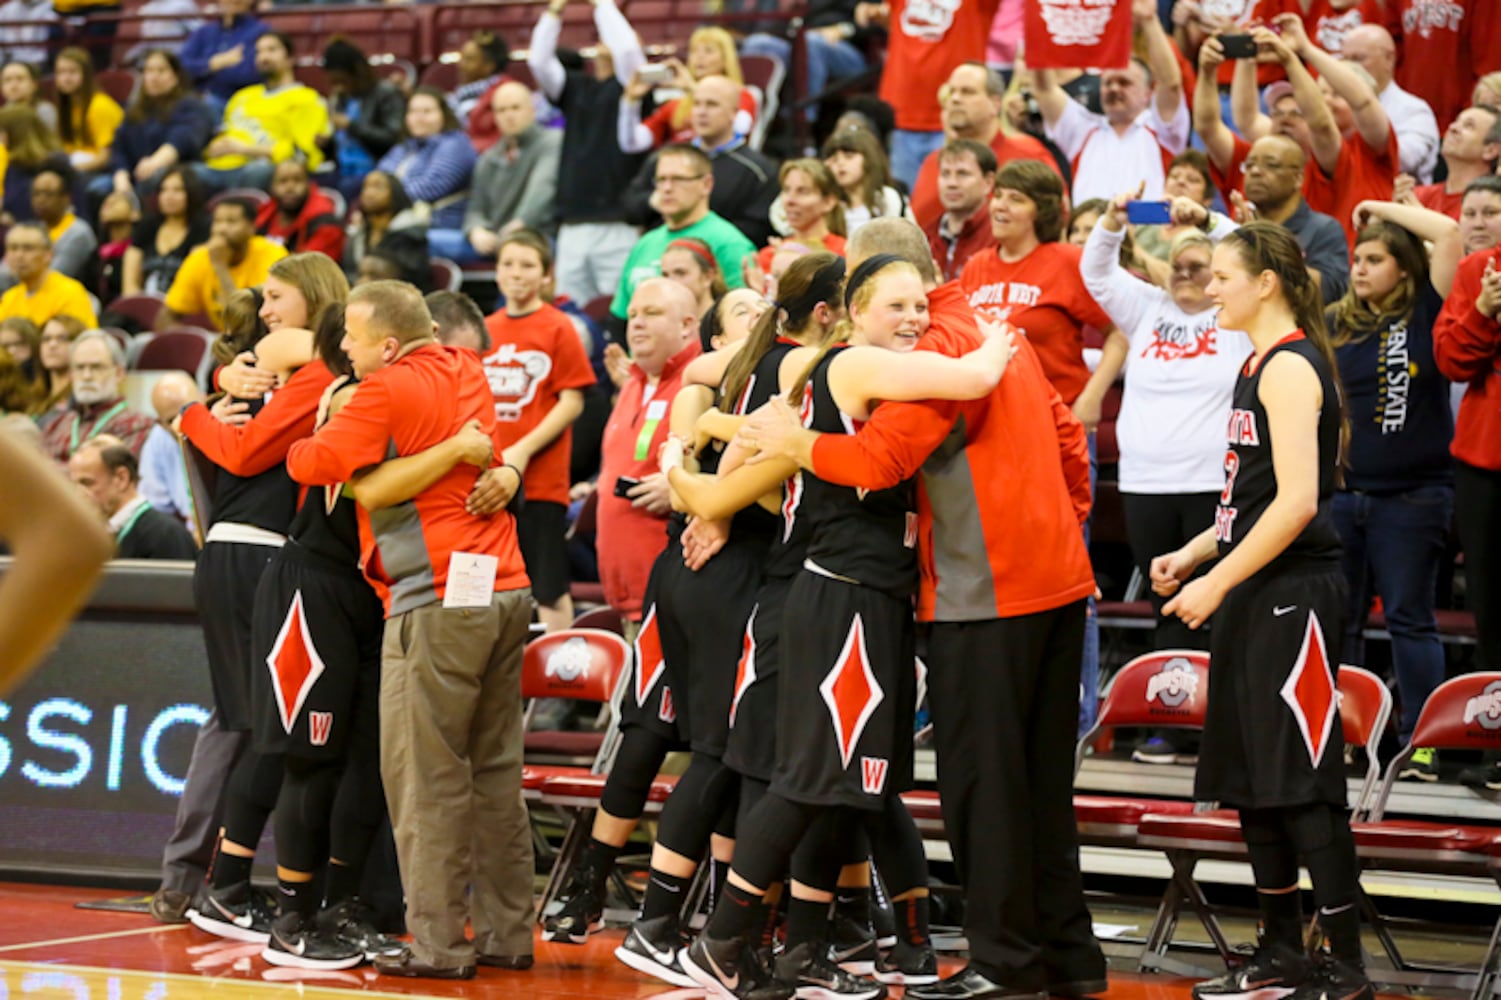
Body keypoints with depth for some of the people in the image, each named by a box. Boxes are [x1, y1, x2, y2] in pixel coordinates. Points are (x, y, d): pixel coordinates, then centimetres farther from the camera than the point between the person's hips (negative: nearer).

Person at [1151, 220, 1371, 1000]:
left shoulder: (1290, 366, -14)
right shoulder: (1261, 364, 15)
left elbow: (1297, 502, -22)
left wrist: (1216, 583, -19)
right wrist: (1194, 554, 15)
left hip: (1293, 593, -10)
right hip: (1255, 596, 10)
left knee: (1302, 782, -8)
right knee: (1250, 780, 13)